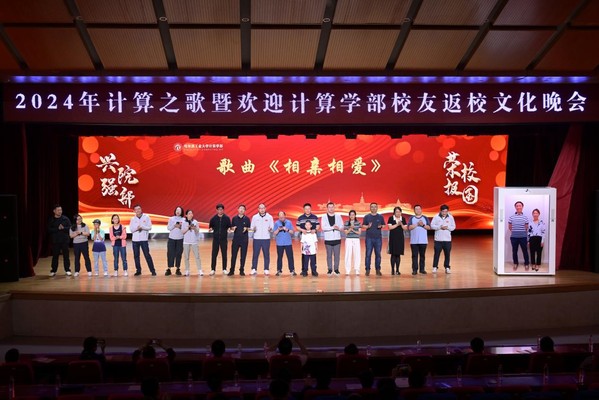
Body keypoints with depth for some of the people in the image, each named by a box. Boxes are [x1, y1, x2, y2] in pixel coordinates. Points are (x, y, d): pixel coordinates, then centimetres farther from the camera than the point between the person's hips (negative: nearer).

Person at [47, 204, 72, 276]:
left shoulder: (65, 219, 4)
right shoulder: (51, 220, 4)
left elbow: (70, 228, 0)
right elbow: (49, 230, -5)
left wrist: (63, 228, -16)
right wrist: (58, 228, -16)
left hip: (65, 240, 0)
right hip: (55, 241, 0)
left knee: (66, 256, 2)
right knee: (55, 256, 2)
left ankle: (67, 270, 7)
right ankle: (53, 271, 9)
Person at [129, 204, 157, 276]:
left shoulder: (146, 217, 2)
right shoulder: (133, 219, 8)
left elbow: (149, 227, -3)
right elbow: (131, 229, 2)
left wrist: (142, 227, -17)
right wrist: (137, 228, -16)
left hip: (144, 239, -3)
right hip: (135, 240, 3)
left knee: (147, 255, -5)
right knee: (136, 255, 6)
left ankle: (152, 270, -1)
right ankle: (138, 270, 16)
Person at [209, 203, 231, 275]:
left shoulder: (227, 218, 0)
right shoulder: (213, 218, 1)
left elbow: (229, 226, 4)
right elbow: (210, 226, 7)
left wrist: (229, 229, -17)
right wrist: (210, 229, -14)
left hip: (223, 238, 0)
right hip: (215, 238, 0)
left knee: (224, 254, 4)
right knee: (214, 254, 1)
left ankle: (224, 269, 13)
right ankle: (213, 269, 8)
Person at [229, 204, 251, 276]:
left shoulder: (247, 219, 2)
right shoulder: (234, 218, 6)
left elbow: (249, 228, 5)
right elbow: (231, 227, 11)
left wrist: (246, 228, -16)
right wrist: (233, 228, -11)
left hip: (244, 239, -1)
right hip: (236, 239, 1)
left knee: (243, 256, 2)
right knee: (233, 255, 1)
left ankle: (242, 270, 11)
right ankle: (232, 271, 7)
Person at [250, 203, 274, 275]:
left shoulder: (269, 217, 5)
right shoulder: (255, 217, 7)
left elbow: (272, 227, 6)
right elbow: (251, 227, 8)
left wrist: (270, 229, -16)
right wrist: (253, 229, -14)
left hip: (266, 239, 0)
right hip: (257, 239, 0)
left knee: (266, 254, 1)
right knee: (255, 254, -1)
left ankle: (266, 269, 8)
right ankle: (254, 269, 6)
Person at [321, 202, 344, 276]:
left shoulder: (338, 216, 8)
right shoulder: (324, 217, 1)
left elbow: (342, 226, 3)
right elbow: (323, 227, -10)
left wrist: (338, 228, -20)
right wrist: (333, 227, -15)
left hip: (337, 238, 2)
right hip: (328, 239, -1)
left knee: (337, 255, 3)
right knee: (329, 255, 3)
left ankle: (336, 269, 10)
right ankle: (329, 270, 9)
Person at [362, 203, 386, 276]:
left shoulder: (380, 217, 8)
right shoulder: (367, 217, 5)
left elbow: (384, 225, 11)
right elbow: (363, 226, 5)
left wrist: (381, 226, -10)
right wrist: (368, 226, -15)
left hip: (378, 238, 1)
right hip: (369, 238, -1)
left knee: (378, 254, 3)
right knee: (368, 254, -3)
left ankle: (378, 269, 10)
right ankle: (367, 269, 2)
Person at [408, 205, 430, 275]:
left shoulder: (425, 218, 10)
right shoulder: (412, 218, 7)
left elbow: (429, 227, 2)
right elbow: (409, 227, -7)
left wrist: (423, 225, -14)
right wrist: (417, 224, -14)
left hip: (423, 240, 1)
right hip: (414, 241, -1)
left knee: (422, 255, 5)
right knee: (414, 255, -2)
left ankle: (422, 269, 11)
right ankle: (414, 269, 1)